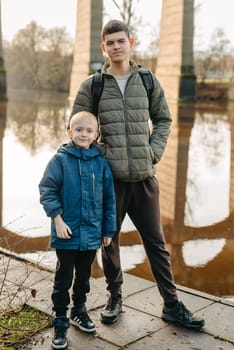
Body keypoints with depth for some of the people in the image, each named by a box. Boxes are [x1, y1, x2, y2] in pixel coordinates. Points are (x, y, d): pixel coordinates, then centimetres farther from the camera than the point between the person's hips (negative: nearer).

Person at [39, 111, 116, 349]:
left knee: (84, 276, 19)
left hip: (92, 234, 3)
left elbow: (109, 198, 5)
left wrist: (108, 230, 6)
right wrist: (57, 218, -16)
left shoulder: (100, 162, 0)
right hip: (67, 233, -3)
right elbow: (46, 190, -8)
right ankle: (60, 322, 20)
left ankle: (79, 310, 39)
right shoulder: (60, 159, -8)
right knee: (63, 279, 6)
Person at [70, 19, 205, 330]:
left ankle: (172, 305, 19)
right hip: (108, 177, -1)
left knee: (156, 241, 8)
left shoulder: (148, 81, 5)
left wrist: (154, 152, 0)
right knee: (109, 240, 11)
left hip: (144, 177, 1)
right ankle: (115, 297, 30)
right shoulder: (91, 86, 1)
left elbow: (163, 120, 13)